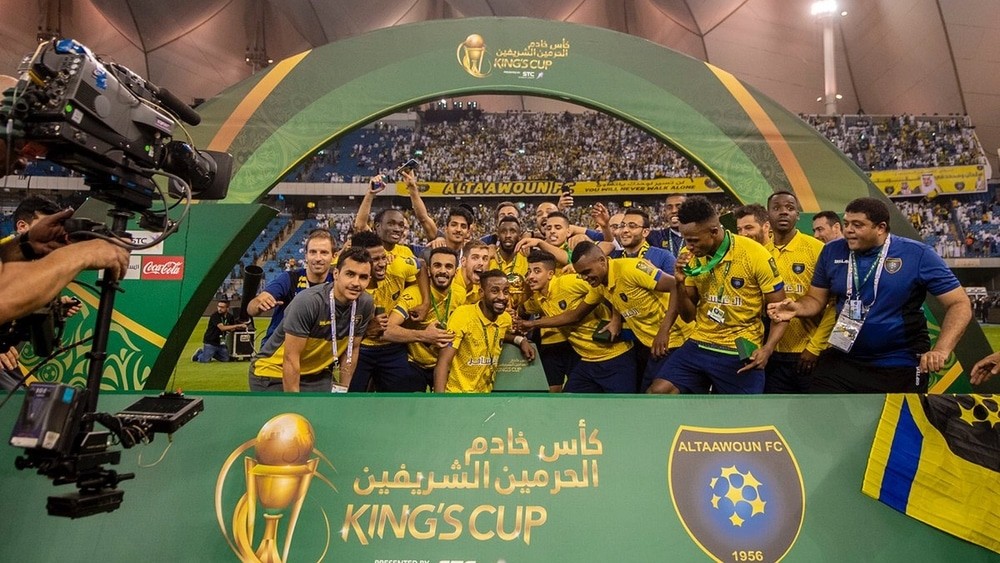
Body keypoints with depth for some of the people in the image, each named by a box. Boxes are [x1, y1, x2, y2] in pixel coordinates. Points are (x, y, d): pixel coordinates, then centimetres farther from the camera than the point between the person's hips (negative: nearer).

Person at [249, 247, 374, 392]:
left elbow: (352, 349, 1)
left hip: (317, 375, 4)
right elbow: (290, 359, -23)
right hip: (274, 373, -4)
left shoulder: (366, 304, -13)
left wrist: (342, 388, 1)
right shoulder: (307, 301, -28)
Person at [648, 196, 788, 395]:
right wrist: (680, 283, -13)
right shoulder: (691, 256, -1)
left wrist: (767, 348, -21)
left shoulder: (755, 255, -13)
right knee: (658, 391, -13)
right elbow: (688, 316, 6)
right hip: (699, 346, 4)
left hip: (740, 353, -3)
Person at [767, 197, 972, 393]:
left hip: (901, 368, -2)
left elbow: (960, 304, -8)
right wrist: (797, 308, -16)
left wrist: (941, 350, -21)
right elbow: (816, 299, 7)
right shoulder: (833, 252, -1)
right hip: (842, 361, 2)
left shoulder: (917, 255, -10)